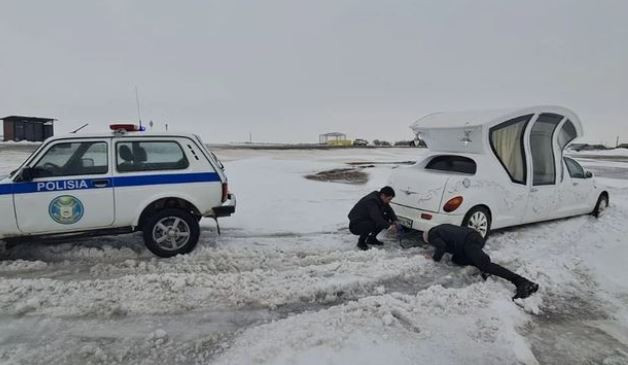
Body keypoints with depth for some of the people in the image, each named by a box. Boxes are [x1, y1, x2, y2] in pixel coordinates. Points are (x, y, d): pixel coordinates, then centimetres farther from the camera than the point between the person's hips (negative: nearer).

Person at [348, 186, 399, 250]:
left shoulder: (380, 200, -1)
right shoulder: (371, 201, -29)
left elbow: (389, 210, 8)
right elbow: (376, 217, -40)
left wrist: (394, 220, -9)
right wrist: (388, 226, -40)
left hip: (367, 220, 9)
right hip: (355, 226, -9)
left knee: (386, 218, -4)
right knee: (372, 224, -36)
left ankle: (371, 238, 10)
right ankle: (361, 242, -9)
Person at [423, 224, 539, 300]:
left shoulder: (432, 236, 7)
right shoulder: (440, 228, 33)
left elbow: (441, 246, -10)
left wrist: (436, 258, 6)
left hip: (468, 242, -9)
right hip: (473, 235, 9)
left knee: (485, 264, -18)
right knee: (456, 259, 17)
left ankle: (522, 282, -28)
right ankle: (484, 265, -1)